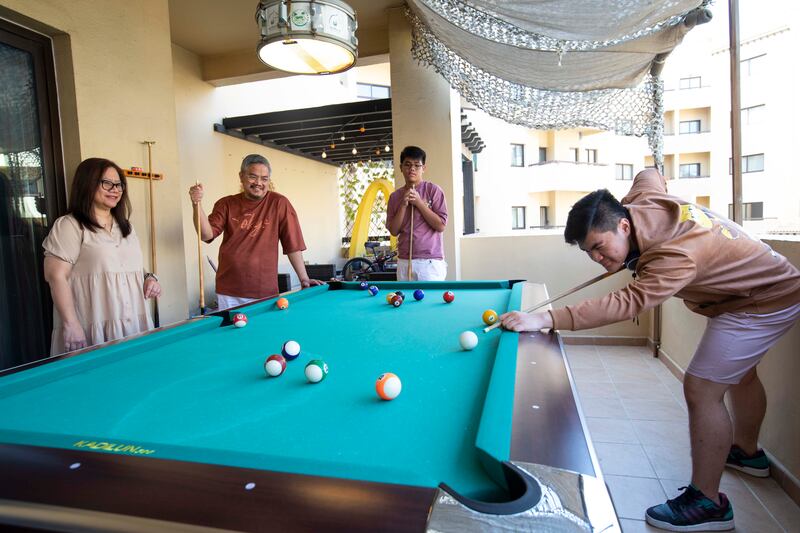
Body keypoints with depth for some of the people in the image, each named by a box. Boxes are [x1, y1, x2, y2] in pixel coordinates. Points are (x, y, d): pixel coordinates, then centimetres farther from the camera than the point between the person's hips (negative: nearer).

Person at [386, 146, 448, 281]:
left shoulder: (433, 190, -1)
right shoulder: (394, 196, 10)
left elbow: (441, 226, -7)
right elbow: (393, 230, 4)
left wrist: (419, 202, -12)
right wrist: (403, 205, -8)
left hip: (430, 262, -3)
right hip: (404, 262, 3)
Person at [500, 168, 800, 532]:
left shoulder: (675, 257, -40)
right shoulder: (642, 197, -15)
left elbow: (626, 304, -52)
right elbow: (650, 174, 7)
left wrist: (544, 319, -59)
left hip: (768, 303, -10)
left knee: (701, 389, -16)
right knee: (740, 372, 26)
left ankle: (706, 503, -3)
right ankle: (747, 452, 49)